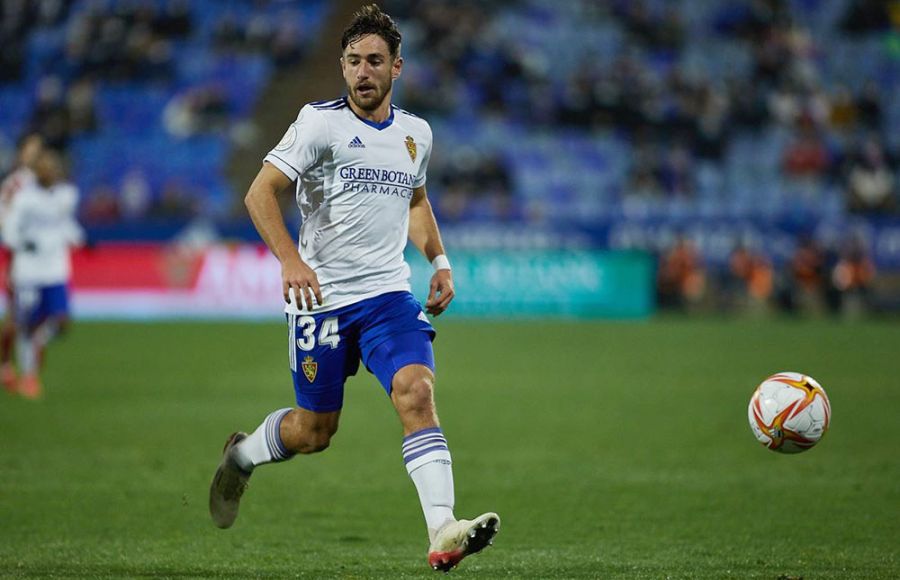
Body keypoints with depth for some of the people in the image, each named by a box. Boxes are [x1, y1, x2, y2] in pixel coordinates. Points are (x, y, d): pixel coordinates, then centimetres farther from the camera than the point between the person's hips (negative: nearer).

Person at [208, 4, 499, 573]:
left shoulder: (416, 132, 10)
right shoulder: (320, 122, -7)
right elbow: (261, 193, -11)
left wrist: (439, 260, 13)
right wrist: (291, 261, -25)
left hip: (389, 294, 3)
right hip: (322, 297, -3)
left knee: (417, 393, -21)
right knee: (315, 430, 6)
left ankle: (443, 533, -30)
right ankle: (241, 456, 40)